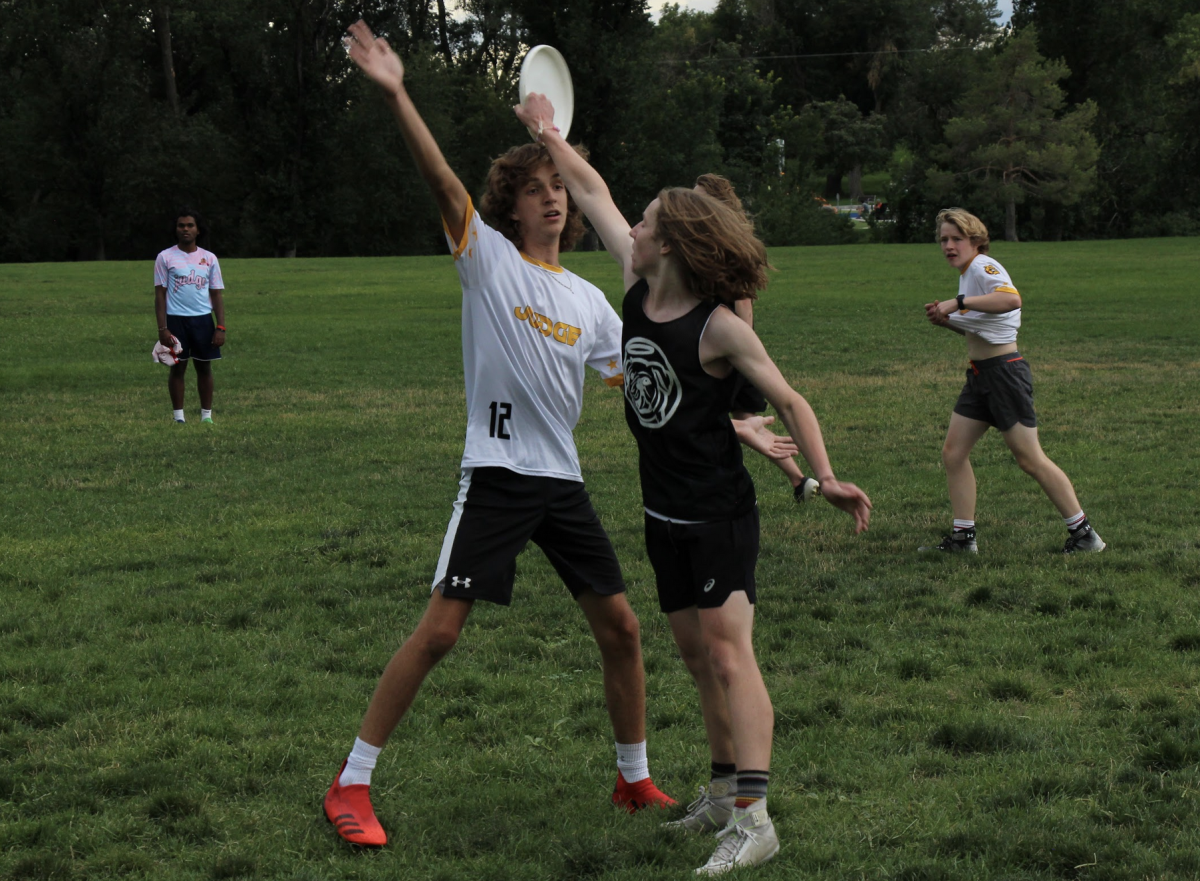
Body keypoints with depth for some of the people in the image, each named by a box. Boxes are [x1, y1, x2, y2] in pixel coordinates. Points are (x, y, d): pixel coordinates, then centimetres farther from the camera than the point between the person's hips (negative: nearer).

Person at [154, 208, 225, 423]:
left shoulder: (209, 258, 8)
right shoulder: (165, 257, 3)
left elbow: (217, 294, 8)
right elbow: (160, 294, 1)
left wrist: (220, 327, -1)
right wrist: (162, 329, -7)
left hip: (203, 319, 2)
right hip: (176, 319, -2)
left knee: (204, 368, 5)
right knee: (177, 367, 2)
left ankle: (207, 415, 12)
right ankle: (178, 417, 8)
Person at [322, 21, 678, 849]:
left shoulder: (589, 300, 12)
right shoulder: (488, 257, -2)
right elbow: (444, 180, -17)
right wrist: (396, 95, -30)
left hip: (563, 480, 5)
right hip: (497, 474, -5)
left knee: (620, 626, 6)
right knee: (439, 630, -9)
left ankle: (636, 779, 25)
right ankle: (351, 786, 0)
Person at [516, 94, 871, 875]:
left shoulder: (720, 327, -16)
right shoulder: (639, 289, 2)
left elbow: (790, 402, -12)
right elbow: (594, 193, 13)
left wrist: (825, 477, -22)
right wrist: (549, 137, 20)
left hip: (720, 512, -8)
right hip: (665, 513, 8)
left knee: (728, 649, -14)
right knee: (697, 653, 12)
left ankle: (753, 818, -19)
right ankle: (724, 790, 22)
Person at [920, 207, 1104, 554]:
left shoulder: (983, 267, -13)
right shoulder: (968, 273, 16)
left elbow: (1011, 299, -35)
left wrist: (958, 303, -33)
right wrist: (946, 320, 8)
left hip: (1004, 370, -10)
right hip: (979, 376, 10)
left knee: (1030, 460, -6)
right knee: (953, 453, 4)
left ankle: (1083, 533, 2)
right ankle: (962, 537, 9)